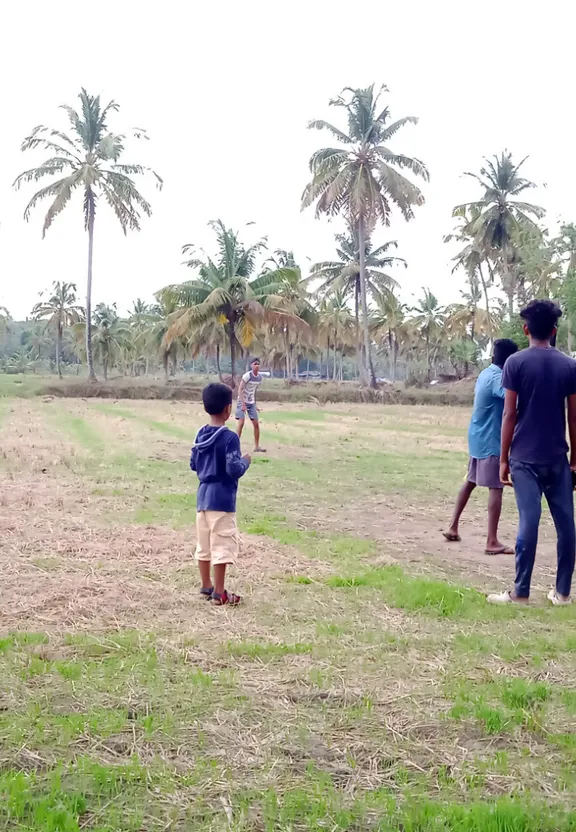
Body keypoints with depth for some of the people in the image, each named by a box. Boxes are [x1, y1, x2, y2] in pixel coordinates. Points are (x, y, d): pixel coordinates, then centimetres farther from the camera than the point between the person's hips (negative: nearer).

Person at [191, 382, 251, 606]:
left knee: (204, 543, 15)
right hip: (222, 499, -8)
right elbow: (234, 470, -20)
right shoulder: (229, 437, -16)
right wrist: (246, 461, -1)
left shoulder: (200, 435, 6)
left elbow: (193, 465, 13)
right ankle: (219, 593, 1)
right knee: (222, 545, -2)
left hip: (203, 496, 8)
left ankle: (206, 586, 25)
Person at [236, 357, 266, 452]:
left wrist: (255, 404, 14)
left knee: (256, 424, 3)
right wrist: (243, 404, -27)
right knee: (241, 423, -15)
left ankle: (257, 446, 12)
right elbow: (240, 390, -21)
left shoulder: (260, 377, 2)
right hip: (243, 402, -6)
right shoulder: (247, 376, -19)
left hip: (252, 403, 6)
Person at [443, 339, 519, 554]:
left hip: (478, 437, 10)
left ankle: (453, 527, 24)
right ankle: (492, 542, -7)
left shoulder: (486, 373, 10)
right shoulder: (497, 377, -19)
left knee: (470, 481, 18)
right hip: (491, 441, -10)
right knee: (496, 488, -7)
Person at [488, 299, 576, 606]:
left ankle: (520, 593, 2)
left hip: (525, 457, -2)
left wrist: (503, 458, -1)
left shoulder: (515, 363, -4)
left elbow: (510, 413, -7)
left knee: (529, 522, -3)